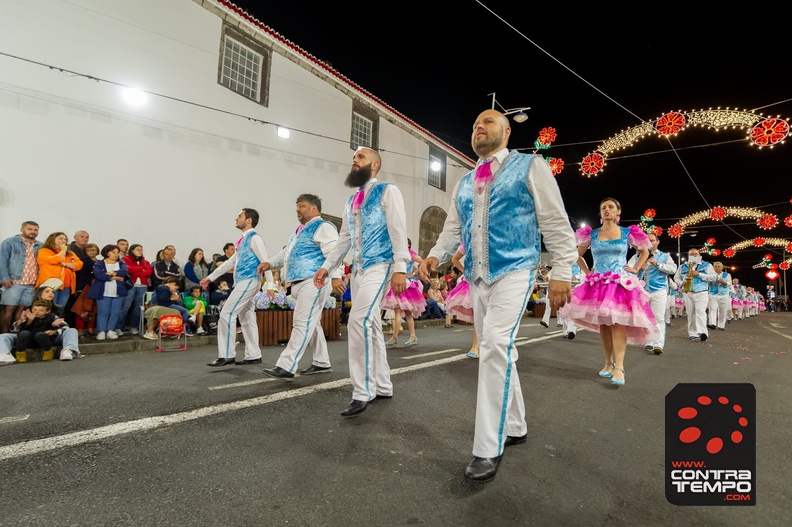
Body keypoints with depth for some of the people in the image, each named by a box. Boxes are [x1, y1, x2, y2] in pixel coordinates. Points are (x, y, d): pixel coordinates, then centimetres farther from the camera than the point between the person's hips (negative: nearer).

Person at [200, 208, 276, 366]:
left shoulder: (254, 238, -9)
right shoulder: (243, 240, 20)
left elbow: (265, 261, -16)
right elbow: (231, 261, 25)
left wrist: (269, 284, -23)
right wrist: (211, 277, 26)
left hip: (249, 281, -9)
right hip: (242, 282, 9)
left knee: (227, 313, -10)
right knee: (246, 318, 9)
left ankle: (227, 355, -4)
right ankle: (253, 355, 13)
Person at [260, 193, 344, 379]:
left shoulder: (323, 227, -5)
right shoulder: (299, 231, 25)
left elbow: (333, 253, -18)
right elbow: (286, 253, 29)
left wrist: (336, 276, -31)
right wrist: (269, 263, 12)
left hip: (314, 282, -10)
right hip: (299, 283, 10)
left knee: (302, 323, -10)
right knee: (311, 324, 13)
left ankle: (286, 367, -10)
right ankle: (322, 362, 23)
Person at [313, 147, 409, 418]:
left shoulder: (388, 191, -2)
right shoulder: (351, 200, 21)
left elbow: (398, 231, -11)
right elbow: (344, 239, 22)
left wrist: (400, 268, -19)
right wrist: (326, 266, 14)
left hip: (379, 266, -8)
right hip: (357, 270, 8)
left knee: (359, 321, -20)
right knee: (371, 326, 10)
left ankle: (363, 392, -9)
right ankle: (382, 386, 21)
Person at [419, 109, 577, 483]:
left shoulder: (529, 166, 3)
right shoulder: (464, 184, 19)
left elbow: (555, 222, -2)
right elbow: (453, 228, 14)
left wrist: (561, 271, -9)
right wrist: (436, 256, -6)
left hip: (513, 271, -6)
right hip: (477, 277, 6)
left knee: (495, 344, -21)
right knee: (497, 350, 12)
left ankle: (489, 449, -11)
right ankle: (515, 428, 30)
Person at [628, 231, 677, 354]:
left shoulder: (665, 256, 10)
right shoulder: (638, 256, 12)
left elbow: (673, 269, -4)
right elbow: (627, 268, 1)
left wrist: (657, 264, -13)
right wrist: (639, 267, -18)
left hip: (659, 291, -2)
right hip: (642, 291, 2)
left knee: (658, 318, -8)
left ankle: (658, 344, -10)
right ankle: (648, 343, 15)